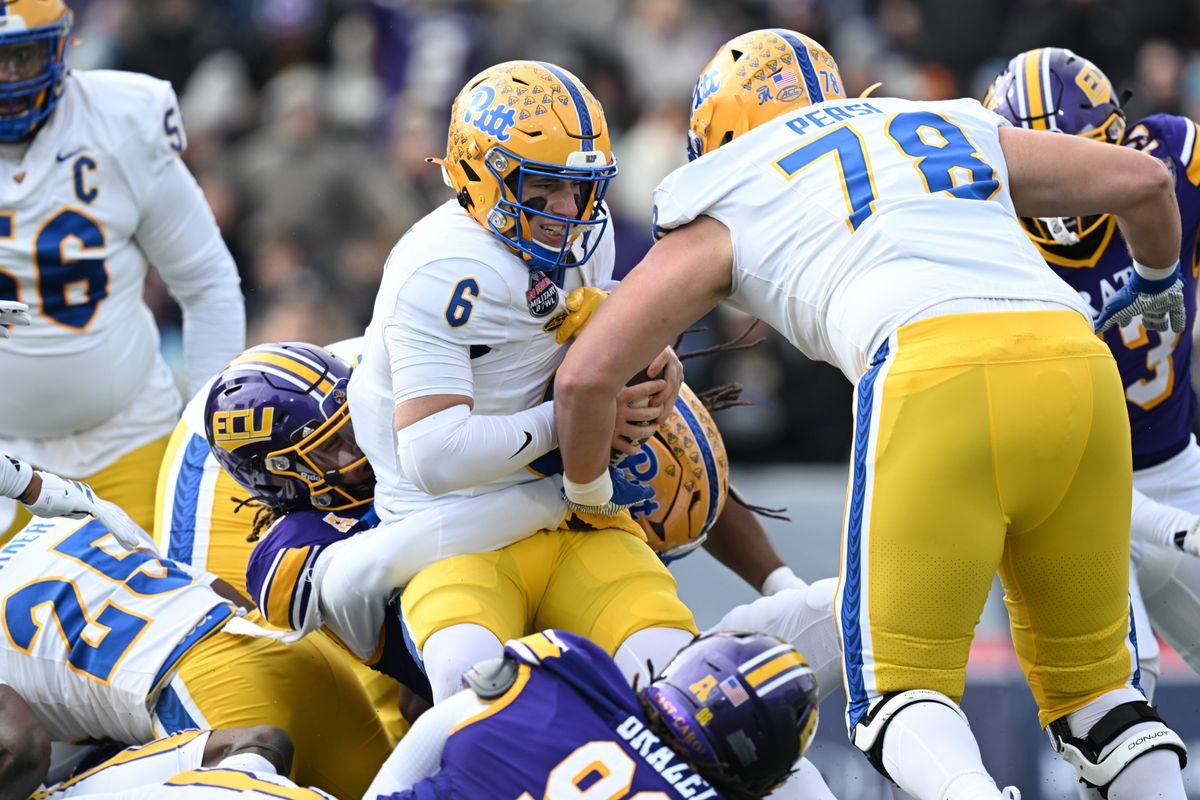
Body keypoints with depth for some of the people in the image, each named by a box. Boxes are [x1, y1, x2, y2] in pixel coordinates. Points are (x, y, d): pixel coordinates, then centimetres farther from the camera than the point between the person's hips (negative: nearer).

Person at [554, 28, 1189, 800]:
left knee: (903, 689, 6)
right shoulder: (960, 128, 33)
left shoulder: (725, 202, 23)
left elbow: (586, 376, 19)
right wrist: (1157, 281, 55)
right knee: (1090, 683, 18)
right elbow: (1144, 181, 34)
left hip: (938, 381, -4)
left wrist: (587, 495, 40)